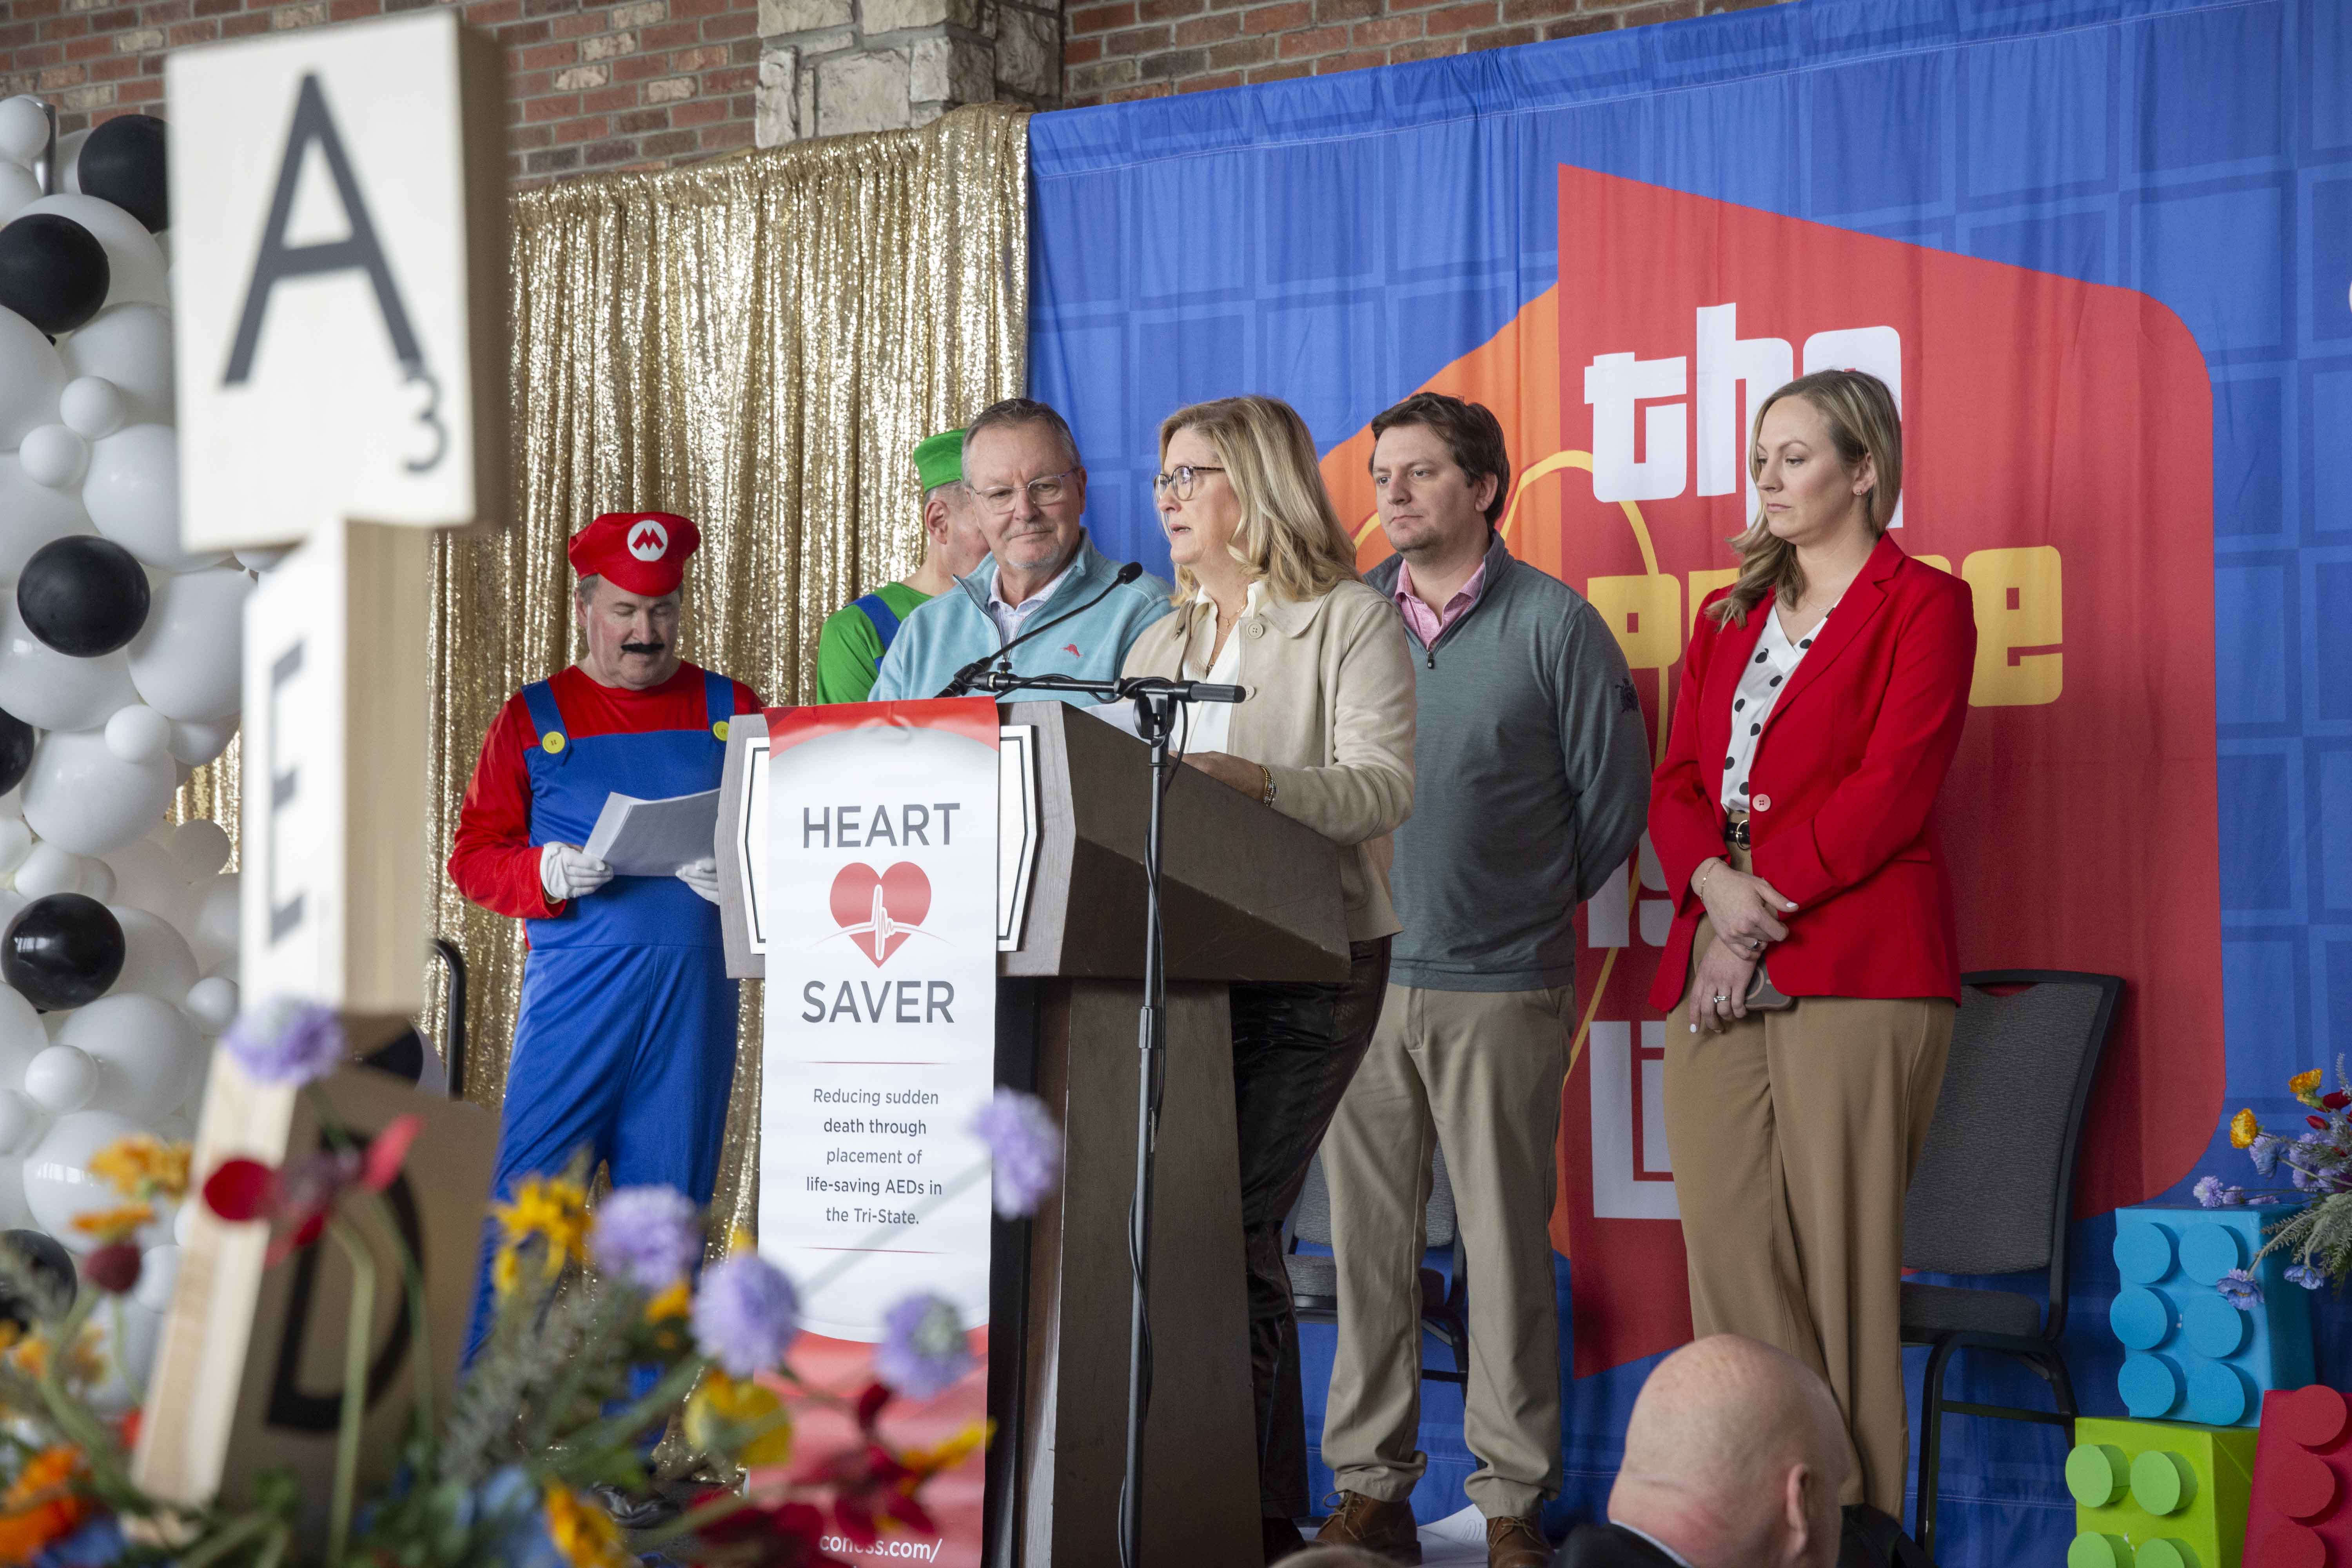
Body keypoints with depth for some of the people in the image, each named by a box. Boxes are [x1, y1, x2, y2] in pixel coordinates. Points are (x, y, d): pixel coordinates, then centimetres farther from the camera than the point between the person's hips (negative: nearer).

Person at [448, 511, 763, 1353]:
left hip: (694, 997, 2)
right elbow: (472, 856, 7)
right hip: (575, 992, -2)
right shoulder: (533, 716, 8)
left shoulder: (732, 710, 12)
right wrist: (548, 874, -13)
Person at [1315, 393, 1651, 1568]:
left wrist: (1533, 902, 10)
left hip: (1501, 986, -3)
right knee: (1367, 1236, 5)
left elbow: (1613, 794, 5)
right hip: (1357, 979, 3)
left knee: (1504, 1241, 1)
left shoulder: (1554, 622, 1)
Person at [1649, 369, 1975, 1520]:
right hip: (1716, 970, 6)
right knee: (1726, 1252, -1)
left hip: (1853, 970, -6)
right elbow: (1678, 780, 13)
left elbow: (1890, 790, -7)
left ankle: (1850, 1523, -2)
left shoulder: (1922, 605, 4)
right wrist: (1713, 883, -7)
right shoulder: (1726, 617, 23)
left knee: (1837, 1259, -8)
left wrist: (1767, 906, -11)